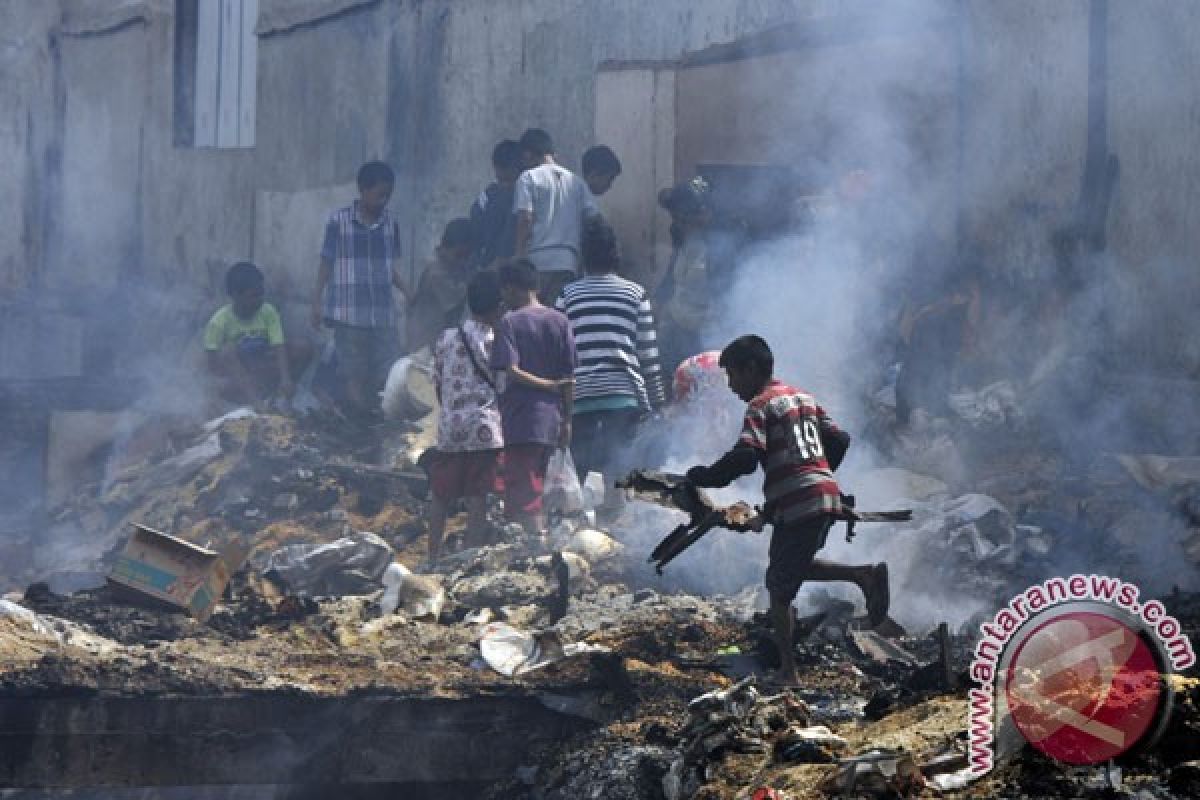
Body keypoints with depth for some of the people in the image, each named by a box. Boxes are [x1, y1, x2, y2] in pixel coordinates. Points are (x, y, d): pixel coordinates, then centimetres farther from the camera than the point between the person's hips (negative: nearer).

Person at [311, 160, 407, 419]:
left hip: (383, 311, 3)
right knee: (355, 375, -1)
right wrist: (317, 301, -1)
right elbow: (326, 263, 2)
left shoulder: (390, 223, 7)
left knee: (389, 372, -2)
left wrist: (406, 291, 0)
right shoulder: (339, 221, -3)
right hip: (349, 310, -3)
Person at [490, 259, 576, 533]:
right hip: (551, 418, 5)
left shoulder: (509, 322, -6)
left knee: (523, 500, -5)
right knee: (534, 490, 15)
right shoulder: (559, 321, 7)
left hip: (520, 420, -5)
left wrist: (548, 385, -7)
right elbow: (570, 376, 5)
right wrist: (566, 421, 9)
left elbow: (511, 372, -17)